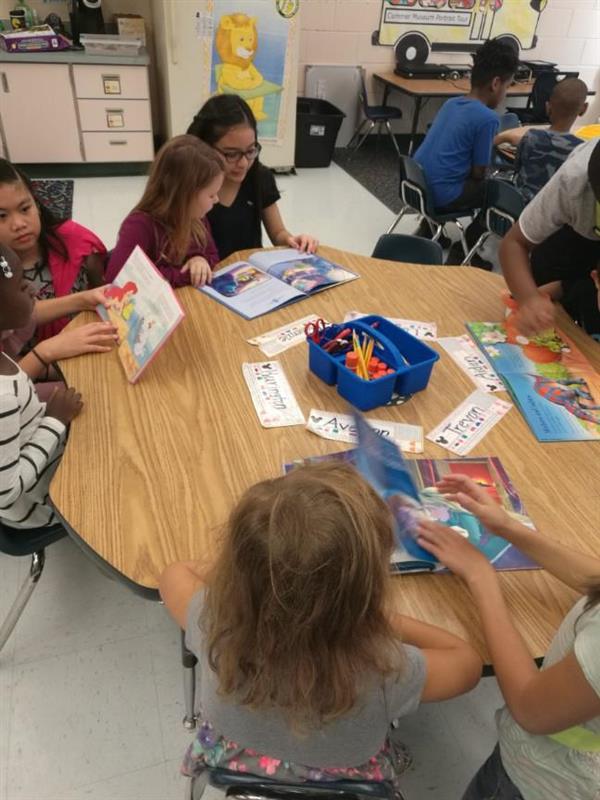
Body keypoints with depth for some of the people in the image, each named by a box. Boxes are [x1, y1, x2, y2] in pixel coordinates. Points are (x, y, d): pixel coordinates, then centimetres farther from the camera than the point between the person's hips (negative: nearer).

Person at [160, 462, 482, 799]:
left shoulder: (215, 624, -37)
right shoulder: (385, 674, -41)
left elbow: (176, 574, -13)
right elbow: (468, 662, -18)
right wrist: (382, 617, -16)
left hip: (234, 768, 1)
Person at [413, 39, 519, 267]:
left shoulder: (450, 103, 10)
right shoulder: (488, 117, -14)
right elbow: (478, 173, -8)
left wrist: (493, 143, 24)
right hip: (439, 195, -8)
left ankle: (428, 233, 40)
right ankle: (459, 255, 16)